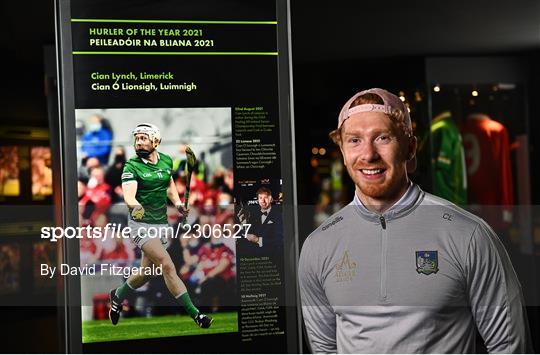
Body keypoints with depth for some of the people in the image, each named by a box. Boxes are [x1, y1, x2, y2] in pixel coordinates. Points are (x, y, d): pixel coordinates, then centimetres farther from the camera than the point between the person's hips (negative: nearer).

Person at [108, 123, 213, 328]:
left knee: (147, 272, 12)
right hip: (142, 225, -6)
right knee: (167, 265, -18)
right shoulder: (132, 167, -11)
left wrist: (177, 203, 7)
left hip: (161, 224, 6)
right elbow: (128, 195, -26)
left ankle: (117, 296, 40)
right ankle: (194, 314, -16)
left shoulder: (166, 161, 6)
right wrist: (135, 206, -47)